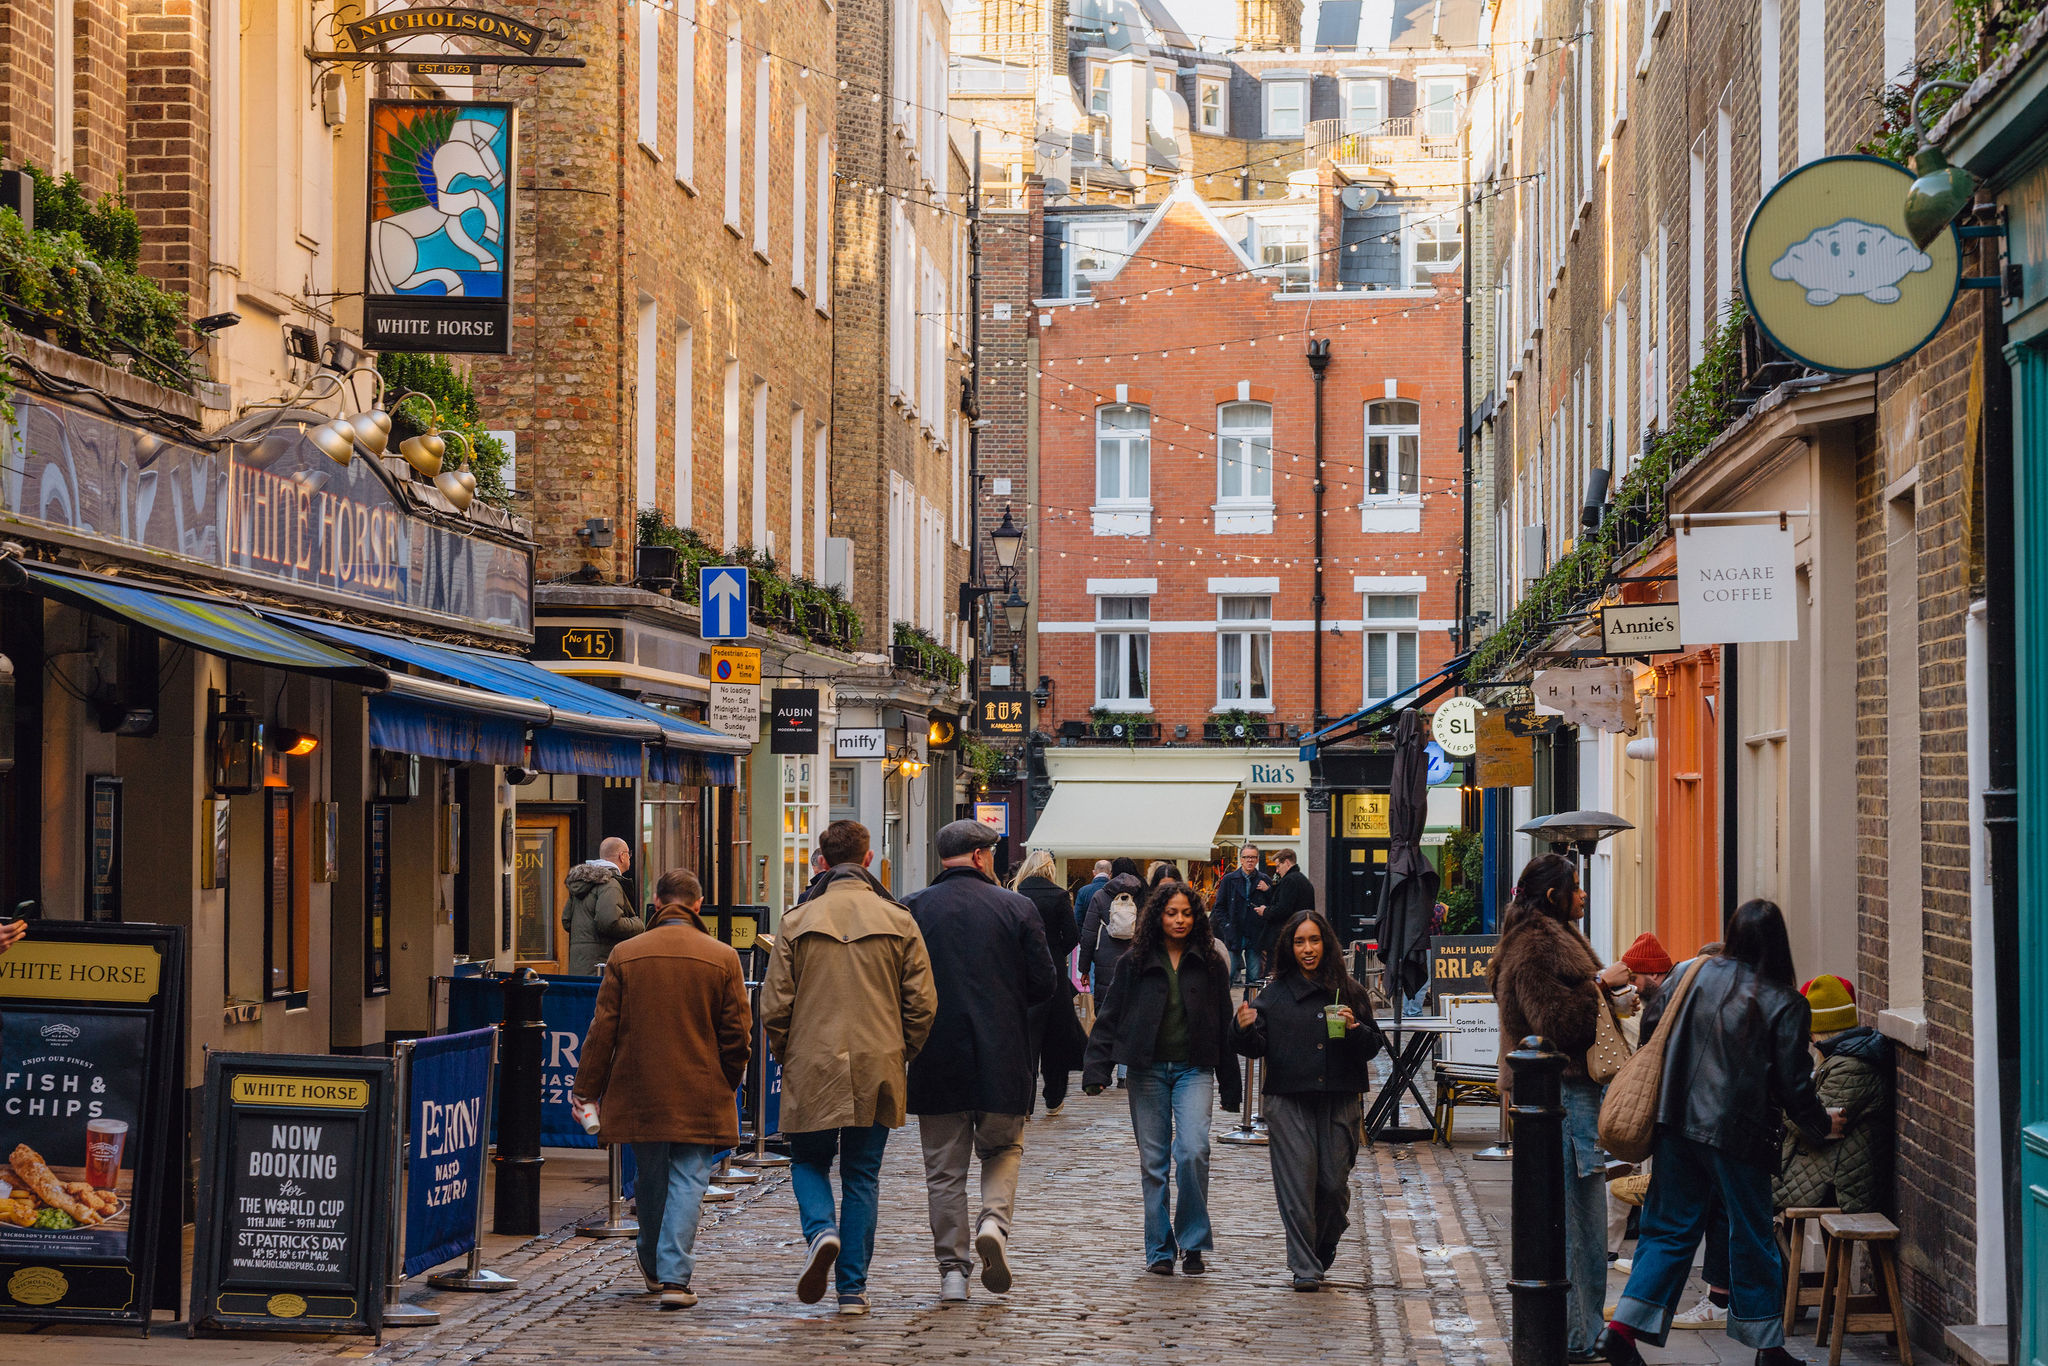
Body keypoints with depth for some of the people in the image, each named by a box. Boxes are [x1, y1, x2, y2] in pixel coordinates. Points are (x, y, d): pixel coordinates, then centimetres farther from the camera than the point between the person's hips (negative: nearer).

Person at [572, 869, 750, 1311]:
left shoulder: (625, 955, -1)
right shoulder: (722, 957, -4)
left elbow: (603, 1030, 0)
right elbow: (737, 1034, -1)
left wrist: (588, 1089, 6)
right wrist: (727, 1085, 15)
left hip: (639, 1093, 2)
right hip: (700, 1096, -2)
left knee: (651, 1181, 16)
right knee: (687, 1181, -1)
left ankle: (654, 1267, 31)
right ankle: (674, 1276, -10)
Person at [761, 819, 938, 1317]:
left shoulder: (797, 922, -3)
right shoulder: (898, 922, -1)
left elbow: (774, 1005, -2)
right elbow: (922, 1003, -1)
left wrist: (787, 1056, 13)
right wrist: (902, 1054, 14)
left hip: (812, 1070, -1)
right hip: (876, 1070, 1)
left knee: (809, 1161, 16)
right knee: (861, 1177, 9)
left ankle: (821, 1231, -13)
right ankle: (853, 1289, 9)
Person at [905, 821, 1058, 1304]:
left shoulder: (912, 910, -3)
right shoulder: (1016, 907, -3)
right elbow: (1043, 984, -1)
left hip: (936, 1060, 0)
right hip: (1003, 1058, 0)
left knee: (944, 1168, 8)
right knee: (1004, 1149, 19)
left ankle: (952, 1269, 7)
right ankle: (994, 1219, -7)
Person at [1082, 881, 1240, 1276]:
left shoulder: (1210, 963, 5)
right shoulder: (1135, 962, 3)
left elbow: (1223, 1024, 9)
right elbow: (1109, 1017, 4)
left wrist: (1230, 1087, 8)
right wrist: (1096, 1069, -6)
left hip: (1194, 1069, -1)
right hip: (1148, 1069, 1)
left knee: (1192, 1151, -17)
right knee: (1153, 1162, 3)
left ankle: (1193, 1243, -4)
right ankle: (1160, 1249, 12)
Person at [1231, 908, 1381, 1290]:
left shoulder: (1349, 992, 7)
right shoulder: (1275, 994, 4)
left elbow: (1372, 1048, 8)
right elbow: (1256, 1048, 1)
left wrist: (1354, 1030, -11)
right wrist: (1244, 1029, -19)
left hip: (1340, 1101, 1)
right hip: (1289, 1101, -1)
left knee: (1334, 1183, 2)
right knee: (1297, 1183, -5)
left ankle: (1323, 1251, 27)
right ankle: (1304, 1267, 2)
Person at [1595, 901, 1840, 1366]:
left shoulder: (1698, 974, 3)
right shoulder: (1785, 1004, -6)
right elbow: (1793, 1087, -5)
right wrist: (1823, 1126, 13)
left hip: (1678, 1123, 3)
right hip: (1740, 1134, -3)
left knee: (1669, 1228, 10)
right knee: (1751, 1236, 10)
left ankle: (1623, 1328, 0)